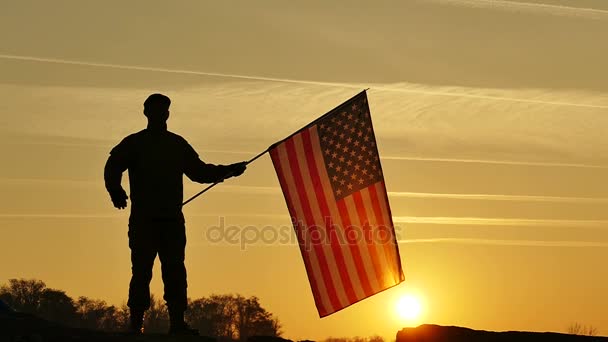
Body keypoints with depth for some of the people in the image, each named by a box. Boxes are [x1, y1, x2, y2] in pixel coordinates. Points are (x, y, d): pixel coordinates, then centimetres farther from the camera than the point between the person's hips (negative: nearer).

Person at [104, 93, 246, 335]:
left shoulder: (178, 144, 17)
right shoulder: (134, 143, 6)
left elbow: (198, 170, 23)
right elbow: (113, 167, 0)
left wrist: (227, 171, 14)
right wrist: (115, 191, -15)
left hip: (172, 219, 4)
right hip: (144, 220, -4)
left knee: (175, 272, 1)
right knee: (141, 272, -6)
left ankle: (177, 323, 3)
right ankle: (135, 325, -2)